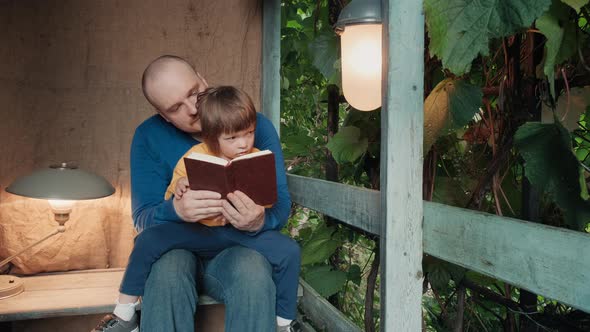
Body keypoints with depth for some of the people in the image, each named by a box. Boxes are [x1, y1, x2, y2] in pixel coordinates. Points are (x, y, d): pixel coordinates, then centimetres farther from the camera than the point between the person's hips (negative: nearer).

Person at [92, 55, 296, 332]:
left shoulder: (256, 125, -4)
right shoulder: (149, 136, -2)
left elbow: (281, 203, -5)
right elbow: (143, 218, -5)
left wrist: (260, 222, -31)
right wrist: (176, 210, -30)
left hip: (239, 248, 0)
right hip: (174, 249, 1)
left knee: (252, 269, -35)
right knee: (168, 268, -35)